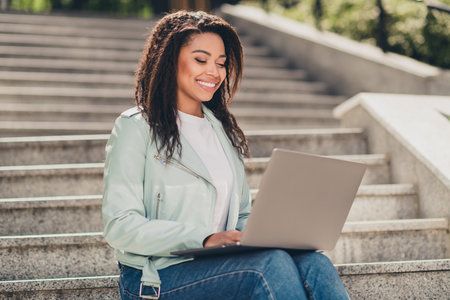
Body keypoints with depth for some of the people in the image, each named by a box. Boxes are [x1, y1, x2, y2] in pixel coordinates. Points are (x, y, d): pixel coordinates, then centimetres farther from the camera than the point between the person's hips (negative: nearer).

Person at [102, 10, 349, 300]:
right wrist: (204, 240, -22)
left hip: (219, 264, 6)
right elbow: (120, 227, -10)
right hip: (159, 276, -6)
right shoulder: (136, 128, -1)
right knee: (271, 264, -31)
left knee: (314, 264, -24)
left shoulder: (223, 129, 20)